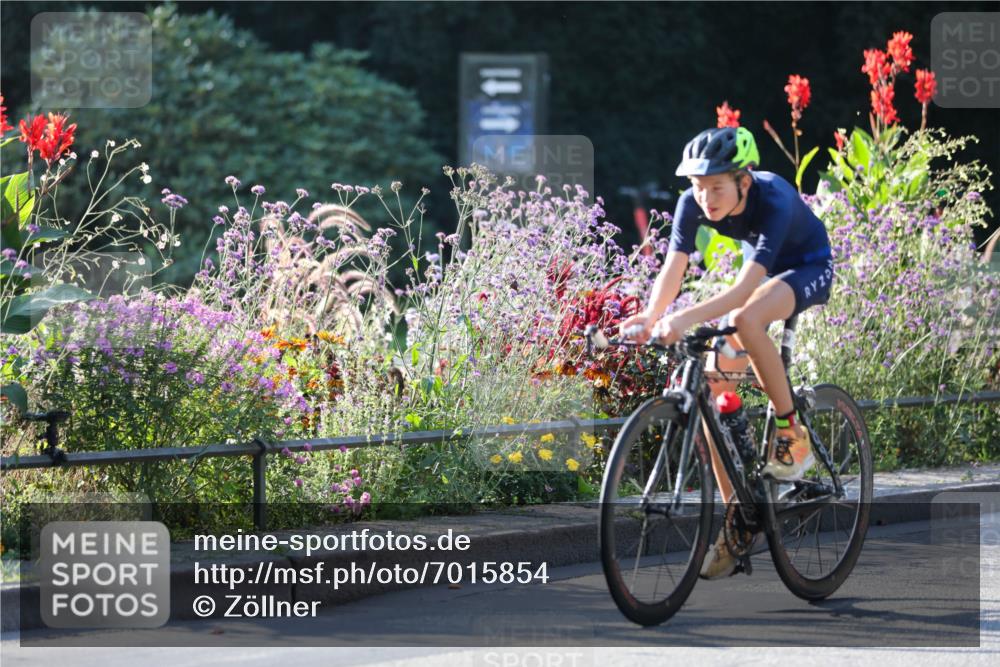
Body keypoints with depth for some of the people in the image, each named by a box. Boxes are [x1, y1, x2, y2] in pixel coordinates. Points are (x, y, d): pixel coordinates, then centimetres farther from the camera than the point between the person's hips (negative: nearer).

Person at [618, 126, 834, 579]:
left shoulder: (773, 201, -36)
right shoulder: (693, 204, -21)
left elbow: (744, 288, -45)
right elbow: (673, 270, -25)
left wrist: (687, 319, -57)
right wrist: (651, 317, -46)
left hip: (808, 269, -6)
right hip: (763, 270, 6)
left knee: (746, 319, -38)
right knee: (709, 390, -7)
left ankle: (793, 436, -21)